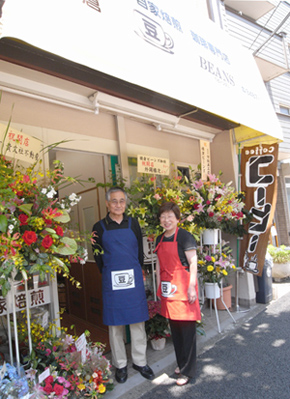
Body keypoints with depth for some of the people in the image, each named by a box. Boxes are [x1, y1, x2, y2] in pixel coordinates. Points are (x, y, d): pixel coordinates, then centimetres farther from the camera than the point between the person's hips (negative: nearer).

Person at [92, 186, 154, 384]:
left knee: (138, 321, 11)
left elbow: (140, 251, 9)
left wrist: (135, 271, 6)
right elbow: (97, 256, 4)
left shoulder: (133, 223, 4)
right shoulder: (100, 227, -1)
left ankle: (140, 361, 30)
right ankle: (120, 365, 29)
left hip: (134, 278, 2)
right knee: (115, 324, 10)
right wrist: (109, 274, 2)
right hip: (111, 281, -1)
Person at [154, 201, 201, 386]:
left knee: (187, 328, 2)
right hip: (168, 287, 7)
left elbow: (193, 262, -13)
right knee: (174, 327, 16)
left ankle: (187, 370, 17)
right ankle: (181, 362, 34)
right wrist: (159, 286, 15)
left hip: (183, 286, -7)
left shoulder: (184, 236, -10)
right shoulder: (160, 239, 10)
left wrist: (191, 287, -16)